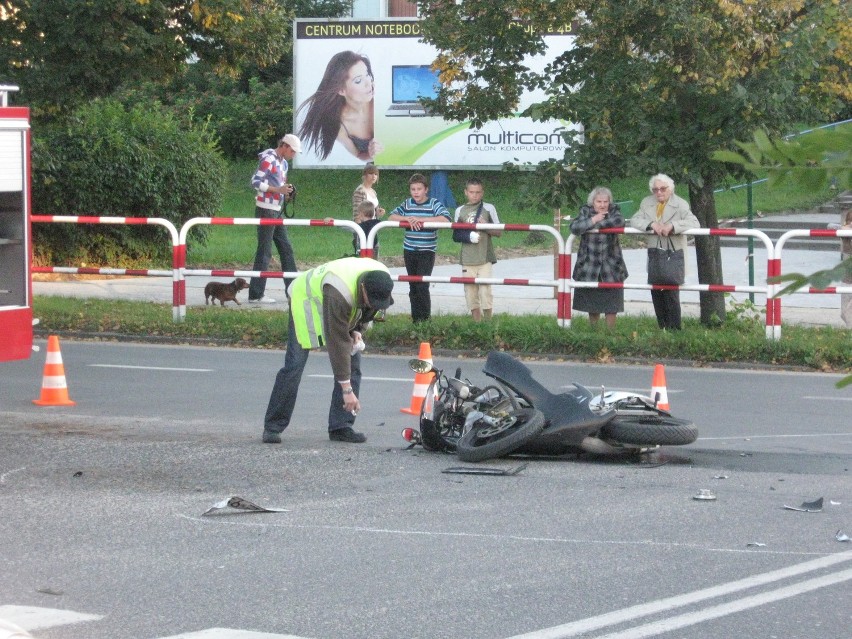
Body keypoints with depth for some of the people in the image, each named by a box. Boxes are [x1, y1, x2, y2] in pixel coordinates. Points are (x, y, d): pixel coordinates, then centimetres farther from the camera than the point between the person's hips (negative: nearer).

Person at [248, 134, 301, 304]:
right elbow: (256, 182, -18)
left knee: (286, 249, 11)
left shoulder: (283, 163, 15)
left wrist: (287, 191, 3)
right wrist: (278, 189, -23)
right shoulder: (268, 159, -12)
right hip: (266, 209, -9)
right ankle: (256, 294, -5)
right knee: (264, 252, -7)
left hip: (276, 211, 9)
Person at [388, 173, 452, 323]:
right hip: (409, 251, 4)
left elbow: (445, 219, -21)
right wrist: (408, 218, -16)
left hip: (427, 252, -4)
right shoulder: (407, 204, 6)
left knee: (422, 286, -12)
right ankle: (416, 320, 17)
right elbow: (391, 217, 2)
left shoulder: (434, 204, -5)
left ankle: (425, 319, -5)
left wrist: (420, 219, -22)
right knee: (413, 287, 10)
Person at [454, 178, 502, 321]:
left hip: (484, 258, -2)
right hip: (467, 259, 2)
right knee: (471, 293, 4)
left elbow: (499, 232, 5)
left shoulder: (488, 208, 4)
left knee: (485, 291, -9)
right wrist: (467, 236, -7)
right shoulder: (460, 211, 9)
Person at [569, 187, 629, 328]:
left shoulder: (613, 211, -1)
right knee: (591, 302, 10)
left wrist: (599, 223, -19)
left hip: (610, 266, -1)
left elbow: (619, 221, -23)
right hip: (589, 266, 1)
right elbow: (574, 227, -16)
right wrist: (593, 220, -21)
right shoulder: (585, 212, 0)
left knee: (611, 304, 1)